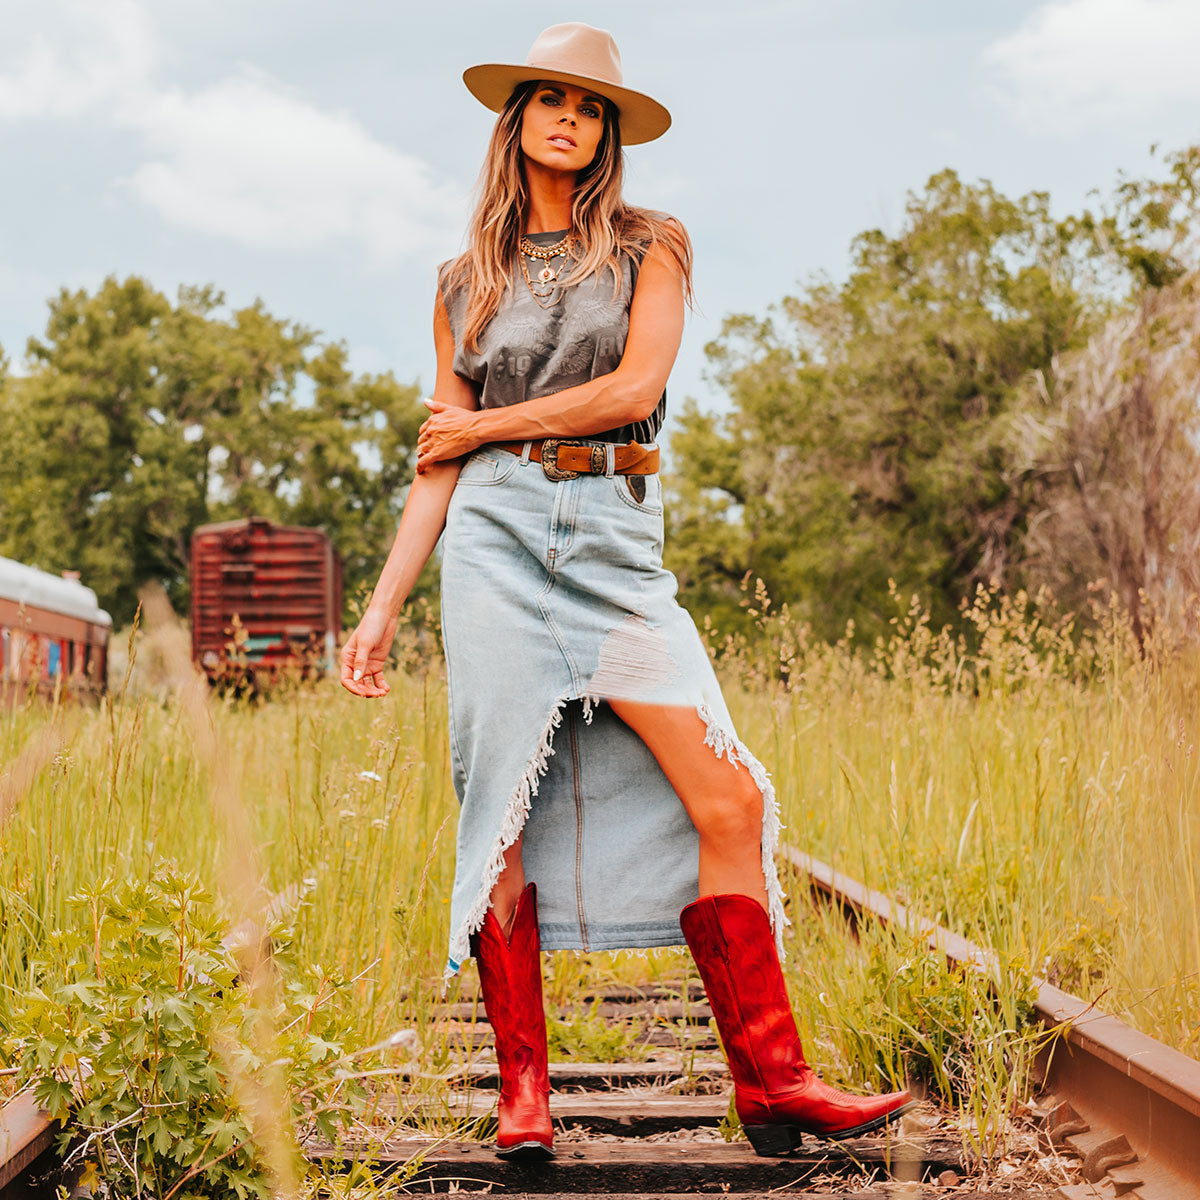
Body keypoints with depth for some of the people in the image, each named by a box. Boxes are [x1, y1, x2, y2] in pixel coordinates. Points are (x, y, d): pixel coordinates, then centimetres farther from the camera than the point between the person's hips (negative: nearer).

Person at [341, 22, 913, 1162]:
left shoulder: (649, 248, 11)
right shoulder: (467, 283, 15)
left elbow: (634, 386, -5)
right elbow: (441, 460, 14)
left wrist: (485, 425, 1)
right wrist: (383, 607, 7)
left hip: (615, 542, 0)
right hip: (497, 538, 1)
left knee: (724, 801, -11)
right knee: (503, 813, -4)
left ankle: (771, 1079, -5)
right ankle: (522, 1089, 6)